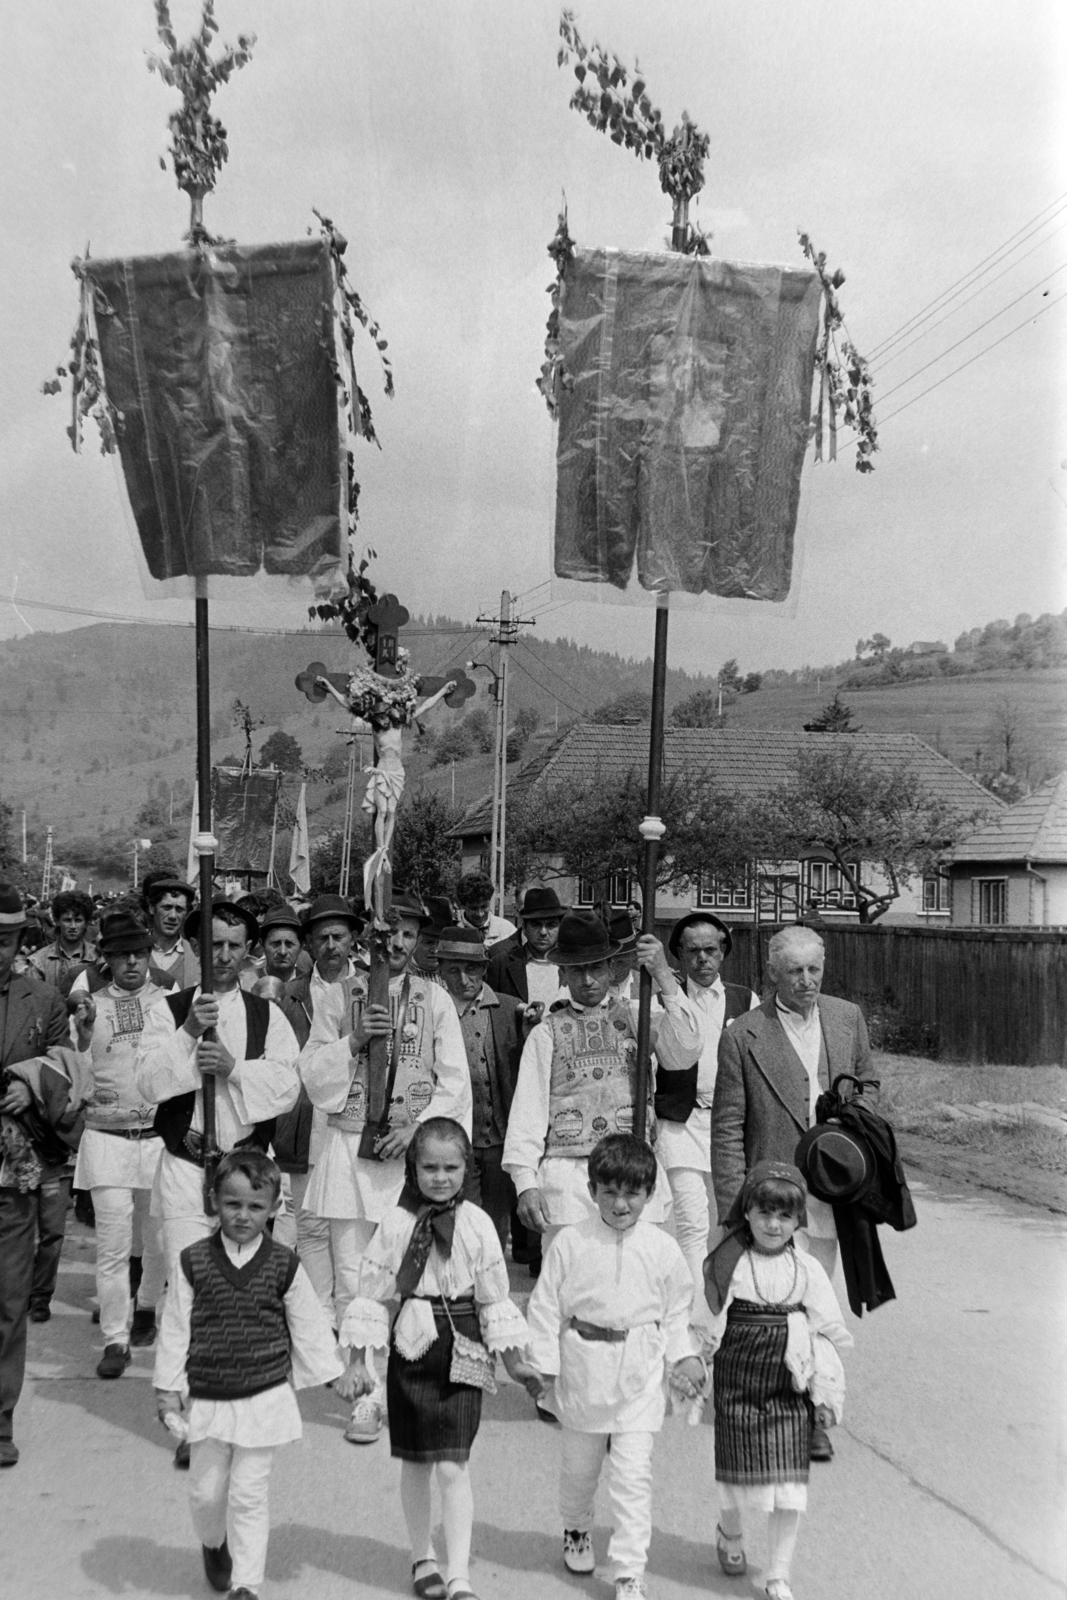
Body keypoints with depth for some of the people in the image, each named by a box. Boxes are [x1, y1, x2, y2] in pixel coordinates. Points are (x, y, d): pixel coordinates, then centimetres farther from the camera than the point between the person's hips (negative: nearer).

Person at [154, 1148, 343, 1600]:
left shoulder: (283, 1265, -6)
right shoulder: (193, 1261, -6)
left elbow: (309, 1326, 4)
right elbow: (175, 1328, 0)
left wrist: (335, 1376, 9)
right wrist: (167, 1389, 1)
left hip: (264, 1399, -1)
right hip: (207, 1401, 1)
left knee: (249, 1496, 2)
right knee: (205, 1492, 12)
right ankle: (213, 1545, 43)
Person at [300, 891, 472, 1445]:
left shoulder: (435, 999, 7)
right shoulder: (339, 996, 7)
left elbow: (455, 1080, 4)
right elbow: (312, 1074, 6)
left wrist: (417, 1128, -9)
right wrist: (352, 1042, -10)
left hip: (412, 1149, 0)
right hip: (350, 1146, 0)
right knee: (352, 1279, 0)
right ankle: (365, 1394, 9)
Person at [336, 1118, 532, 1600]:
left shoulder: (477, 1225, -5)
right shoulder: (396, 1222, -6)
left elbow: (494, 1298, 2)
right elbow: (370, 1292, -1)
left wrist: (514, 1359, 5)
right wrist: (357, 1361, -1)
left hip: (462, 1356, -1)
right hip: (412, 1349, 1)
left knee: (452, 1467, -6)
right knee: (415, 1463, 13)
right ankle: (422, 1558, 31)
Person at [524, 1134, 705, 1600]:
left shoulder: (662, 1248, -4)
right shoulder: (570, 1243, -8)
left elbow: (677, 1312, 8)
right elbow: (545, 1306, -3)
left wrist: (684, 1358, -3)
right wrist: (544, 1366, -5)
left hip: (638, 1376, 0)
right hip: (583, 1372, 1)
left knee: (633, 1477, -3)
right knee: (579, 1465, 19)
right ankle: (576, 1528, 47)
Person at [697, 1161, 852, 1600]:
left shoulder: (807, 1270, -1)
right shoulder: (727, 1265, -5)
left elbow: (828, 1334, 3)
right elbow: (706, 1329, 1)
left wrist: (828, 1393, 3)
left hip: (789, 1389, 1)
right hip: (738, 1383, -1)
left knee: (789, 1484, 1)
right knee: (740, 1472, 7)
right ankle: (730, 1533, 39)